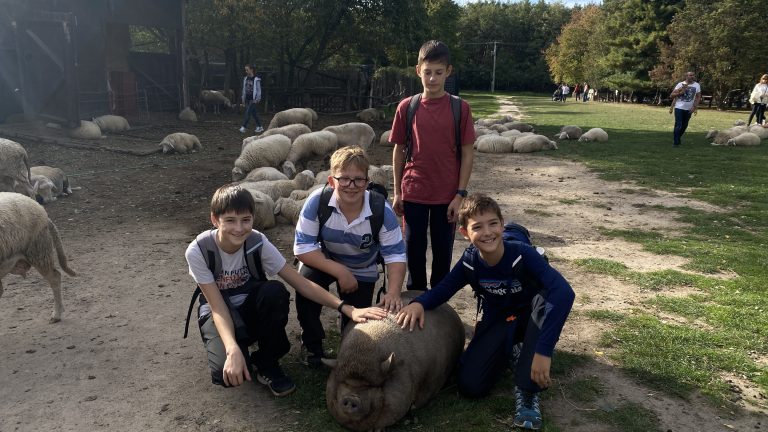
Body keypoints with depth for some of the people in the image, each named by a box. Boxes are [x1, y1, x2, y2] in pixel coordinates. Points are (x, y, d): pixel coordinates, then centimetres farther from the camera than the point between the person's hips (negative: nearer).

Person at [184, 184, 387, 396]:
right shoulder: (198, 251, -23)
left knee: (275, 291, -34)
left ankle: (266, 364, -11)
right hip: (219, 315, -2)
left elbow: (300, 283, -21)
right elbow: (218, 307, -23)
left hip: (253, 311, 2)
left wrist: (347, 309, -32)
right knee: (227, 373, -33)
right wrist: (233, 350, -41)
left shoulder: (258, 243, -19)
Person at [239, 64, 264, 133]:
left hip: (253, 99, -6)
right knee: (254, 113, 11)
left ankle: (243, 127, -13)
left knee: (248, 112, -11)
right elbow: (244, 89, 15)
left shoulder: (256, 79, -9)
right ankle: (260, 127, 19)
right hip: (247, 99, 6)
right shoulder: (245, 79, 9)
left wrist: (257, 99, -10)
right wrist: (243, 98, 13)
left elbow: (258, 90, -7)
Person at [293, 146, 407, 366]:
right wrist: (340, 271, -33)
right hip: (324, 262, -1)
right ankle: (311, 343, -5)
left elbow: (396, 256, -23)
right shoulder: (317, 201, -29)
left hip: (361, 270, 1)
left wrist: (393, 291, -40)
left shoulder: (382, 210, -28)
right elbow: (302, 248, -25)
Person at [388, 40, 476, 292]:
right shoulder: (407, 107, -2)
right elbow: (399, 151, 4)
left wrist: (460, 195, -8)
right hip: (414, 193, 1)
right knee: (414, 249, 10)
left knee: (443, 251, 11)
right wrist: (397, 193, 3)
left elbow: (467, 153, -3)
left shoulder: (460, 108, -5)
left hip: (447, 195, -1)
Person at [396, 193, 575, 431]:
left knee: (547, 297, -37)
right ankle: (509, 353, 14)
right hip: (497, 322, 2)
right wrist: (419, 303, -29)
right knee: (470, 386, -19)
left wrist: (543, 350, -48)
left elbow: (564, 292, -42)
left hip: (529, 318, -2)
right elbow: (442, 289, -4)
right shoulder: (469, 261, -17)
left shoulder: (522, 254, -29)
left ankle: (527, 391, -24)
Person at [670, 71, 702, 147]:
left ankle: (677, 139, 28)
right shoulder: (680, 84, -4)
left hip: (689, 109, 3)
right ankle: (675, 142, -4)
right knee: (678, 125, -9)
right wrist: (680, 93, -20)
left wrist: (694, 107, -5)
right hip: (679, 107, -3)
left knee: (684, 125, 10)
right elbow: (671, 95, -5)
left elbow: (698, 97, 7)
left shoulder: (697, 85, 3)